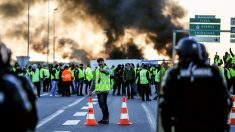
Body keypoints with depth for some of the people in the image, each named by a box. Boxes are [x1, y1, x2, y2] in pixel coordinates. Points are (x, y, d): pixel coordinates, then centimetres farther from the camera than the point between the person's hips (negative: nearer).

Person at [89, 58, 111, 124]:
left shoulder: (106, 68, -2)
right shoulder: (97, 70, 17)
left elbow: (107, 71, -29)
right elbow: (94, 80, 22)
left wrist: (103, 70, -52)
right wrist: (91, 90, 18)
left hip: (104, 89, -7)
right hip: (98, 89, 7)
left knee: (103, 103, -13)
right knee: (101, 104, 9)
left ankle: (106, 118, -7)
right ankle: (105, 118, 18)